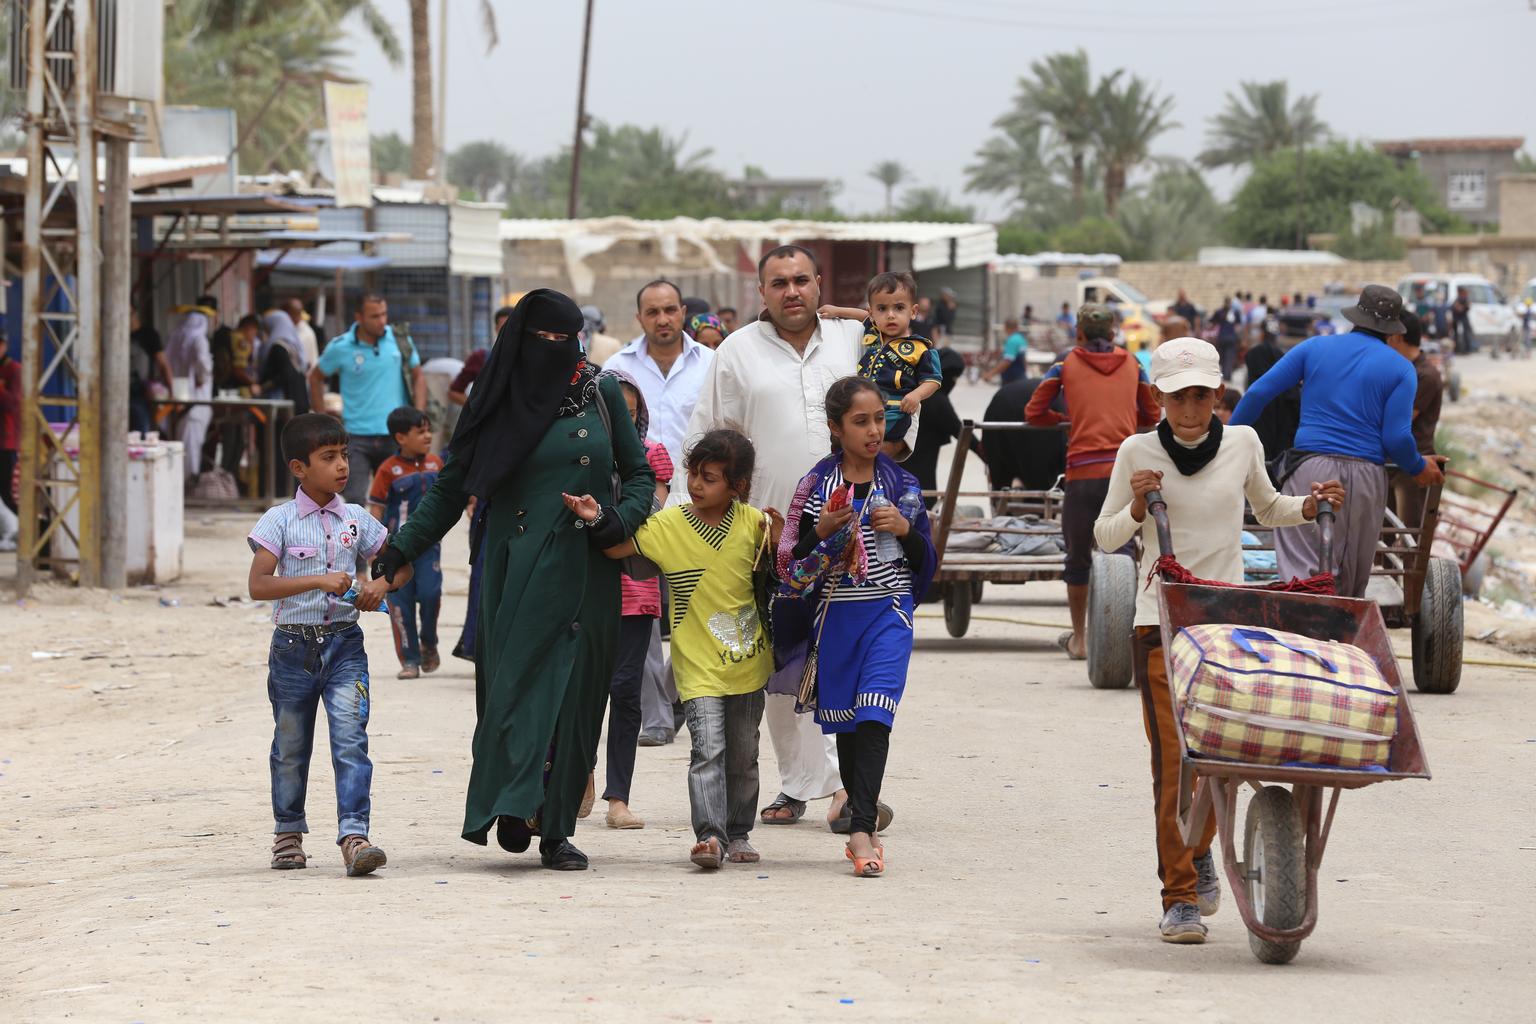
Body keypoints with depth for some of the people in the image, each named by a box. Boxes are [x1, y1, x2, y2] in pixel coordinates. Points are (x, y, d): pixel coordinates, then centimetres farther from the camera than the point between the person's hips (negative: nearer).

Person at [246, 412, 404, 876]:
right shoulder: (280, 521, -6)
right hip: (294, 645, -1)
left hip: (344, 645, 1)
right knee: (290, 746, 13)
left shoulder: (356, 521, 4)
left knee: (350, 740, -13)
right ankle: (288, 832, 30)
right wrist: (318, 581, -24)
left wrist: (380, 585, -7)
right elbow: (258, 584, -15)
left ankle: (354, 836, -19)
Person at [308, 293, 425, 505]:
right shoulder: (340, 347, -5)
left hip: (395, 435, 2)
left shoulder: (400, 340, 0)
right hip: (357, 437, -2)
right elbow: (316, 378, 10)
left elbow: (418, 377, 11)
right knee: (355, 500, -11)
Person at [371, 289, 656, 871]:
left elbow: (639, 472, 11)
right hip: (519, 571, -1)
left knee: (574, 692, -1)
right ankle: (515, 809, -11)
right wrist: (402, 548, 1)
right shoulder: (502, 402, 5)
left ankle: (555, 829, 3)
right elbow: (452, 486, 8)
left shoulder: (603, 395, 6)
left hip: (583, 571, 1)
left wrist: (622, 518, -9)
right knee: (517, 682, -11)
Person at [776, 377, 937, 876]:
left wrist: (907, 530, -9)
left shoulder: (901, 484, 4)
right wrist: (822, 529, -15)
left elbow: (926, 563, 9)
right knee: (845, 723, 9)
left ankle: (861, 828, -19)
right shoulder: (817, 486, 1)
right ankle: (866, 809, 26)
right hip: (835, 615, 1)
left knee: (873, 717, -15)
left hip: (888, 614, -1)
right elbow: (792, 567, 1)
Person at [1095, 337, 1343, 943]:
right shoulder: (1139, 452, -2)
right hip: (1161, 620, -2)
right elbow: (1105, 539, 4)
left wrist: (1309, 506, 4)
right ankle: (1180, 897, -3)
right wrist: (1137, 507, -14)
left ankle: (1197, 850, 35)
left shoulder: (1241, 443, 4)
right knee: (1174, 761, -9)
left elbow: (1267, 511, 23)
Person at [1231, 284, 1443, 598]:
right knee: (1352, 584, 12)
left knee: (1300, 569, -9)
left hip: (1309, 468, 0)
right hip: (1365, 477, 0)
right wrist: (1418, 469, 16)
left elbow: (1259, 392, 6)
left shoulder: (1315, 347, 10)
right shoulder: (1400, 369, 5)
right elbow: (1397, 437, -2)